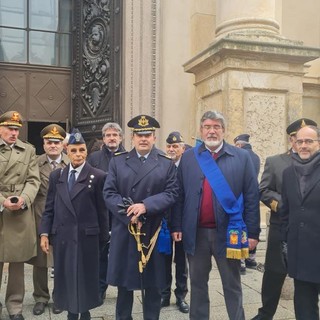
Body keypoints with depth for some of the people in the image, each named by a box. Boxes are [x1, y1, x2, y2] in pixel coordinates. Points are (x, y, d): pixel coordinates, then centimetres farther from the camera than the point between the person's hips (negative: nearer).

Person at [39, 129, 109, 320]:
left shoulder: (98, 176, -5)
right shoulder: (56, 176, 9)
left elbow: (102, 210, -4)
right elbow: (49, 208, 9)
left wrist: (103, 238, -2)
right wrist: (44, 233, 1)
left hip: (86, 237, -3)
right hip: (61, 236, 4)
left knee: (86, 278, 8)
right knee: (66, 278, 12)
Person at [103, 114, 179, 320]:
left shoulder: (167, 164, 4)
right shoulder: (117, 161, 6)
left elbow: (172, 193, -6)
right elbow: (109, 193, -1)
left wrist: (146, 205, -20)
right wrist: (128, 214, -15)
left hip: (154, 232, 0)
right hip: (124, 230, 1)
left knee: (153, 283, 10)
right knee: (124, 281, 12)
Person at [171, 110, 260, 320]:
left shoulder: (242, 157, -1)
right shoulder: (188, 157, 5)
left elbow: (252, 198, -2)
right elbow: (179, 195, 5)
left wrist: (253, 232, -5)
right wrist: (177, 226, 0)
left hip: (228, 233, -1)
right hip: (196, 232, 2)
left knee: (232, 286, 12)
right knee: (198, 284, 15)